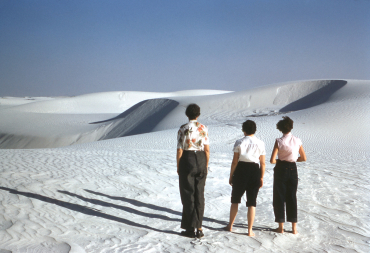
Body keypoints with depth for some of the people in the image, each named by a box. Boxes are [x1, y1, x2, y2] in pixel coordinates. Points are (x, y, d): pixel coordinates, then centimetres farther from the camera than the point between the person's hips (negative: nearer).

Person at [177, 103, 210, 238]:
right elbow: (207, 150, 1)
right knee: (199, 194, 10)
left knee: (188, 195, 5)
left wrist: (178, 167, 1)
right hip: (201, 160, 3)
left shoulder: (183, 129, -9)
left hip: (187, 160, -3)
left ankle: (190, 228, 9)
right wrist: (206, 166, 11)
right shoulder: (204, 128, 0)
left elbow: (180, 150, -9)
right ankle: (199, 228, 12)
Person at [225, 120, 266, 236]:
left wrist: (231, 175, 3)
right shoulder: (260, 144, -1)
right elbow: (263, 163, -1)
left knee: (235, 199, 16)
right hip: (255, 171, 1)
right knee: (252, 202, 7)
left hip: (241, 171, -1)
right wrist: (261, 178, 8)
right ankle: (250, 230, 8)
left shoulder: (239, 142, -6)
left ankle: (230, 226, 24)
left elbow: (234, 161, -6)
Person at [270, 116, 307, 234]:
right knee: (292, 198, 12)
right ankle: (294, 228, 14)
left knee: (279, 198, 8)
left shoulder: (279, 141, -12)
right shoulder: (297, 141, -3)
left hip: (281, 170, -3)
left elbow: (272, 160, -16)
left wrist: (278, 161, 5)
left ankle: (281, 227, 11)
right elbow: (304, 158, 5)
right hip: (293, 169, 3)